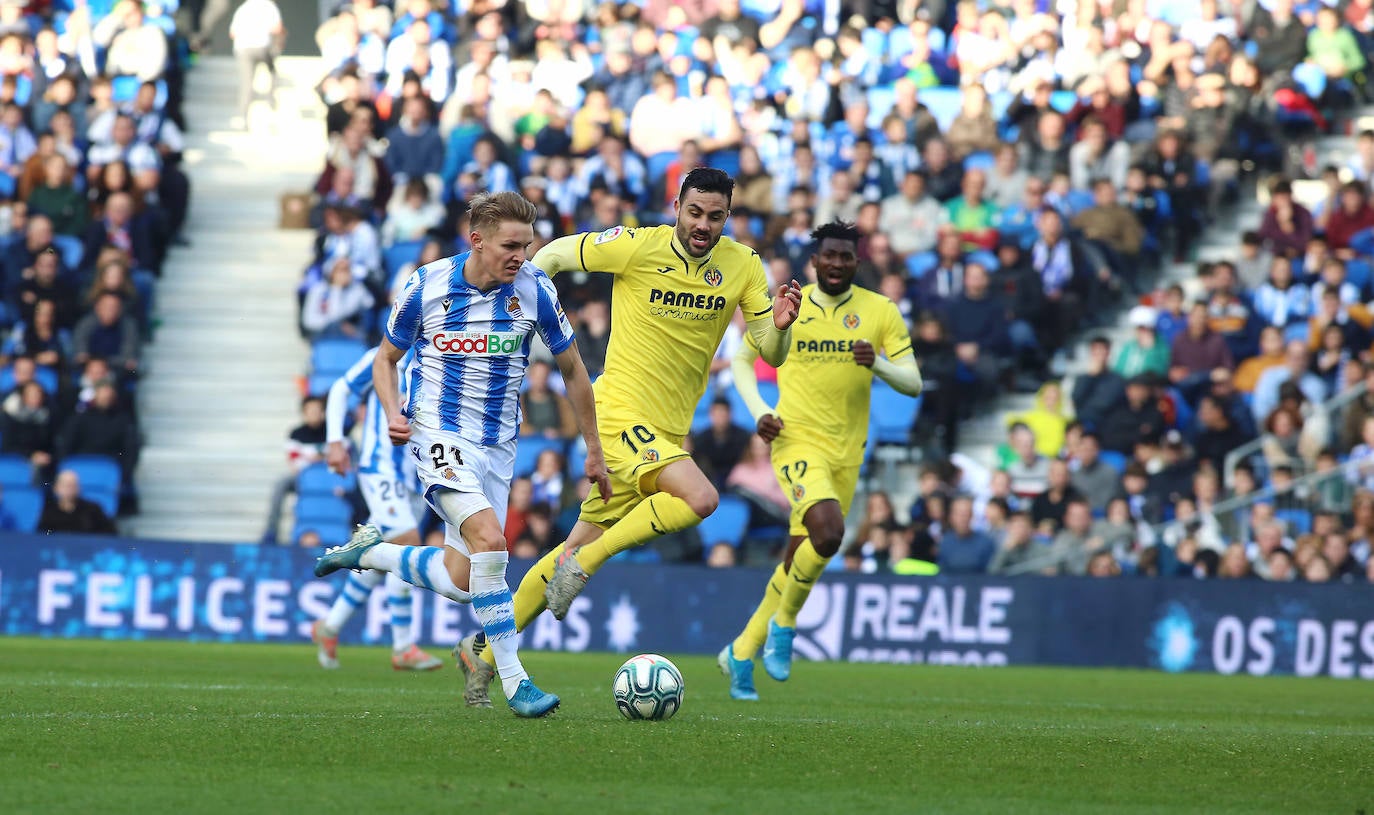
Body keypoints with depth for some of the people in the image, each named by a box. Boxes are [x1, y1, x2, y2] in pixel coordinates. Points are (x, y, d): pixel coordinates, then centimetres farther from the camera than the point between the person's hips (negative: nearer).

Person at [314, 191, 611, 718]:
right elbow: (386, 358, 7)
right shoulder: (425, 286, -8)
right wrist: (393, 412, -13)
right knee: (489, 539, -26)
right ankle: (514, 681, -21)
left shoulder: (534, 290, -6)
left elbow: (572, 369, 7)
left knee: (461, 581, 3)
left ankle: (369, 552, 30)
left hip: (498, 445, 4)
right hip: (440, 433, -4)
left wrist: (594, 451, 9)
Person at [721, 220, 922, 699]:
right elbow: (742, 360, 13)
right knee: (828, 533, -28)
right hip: (798, 441, -4)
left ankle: (742, 653, 24)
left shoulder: (881, 312, 2)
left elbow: (913, 384, 1)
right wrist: (759, 411, -3)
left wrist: (878, 364, -20)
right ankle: (785, 624, -4)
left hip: (846, 453, 4)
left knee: (800, 561, 8)